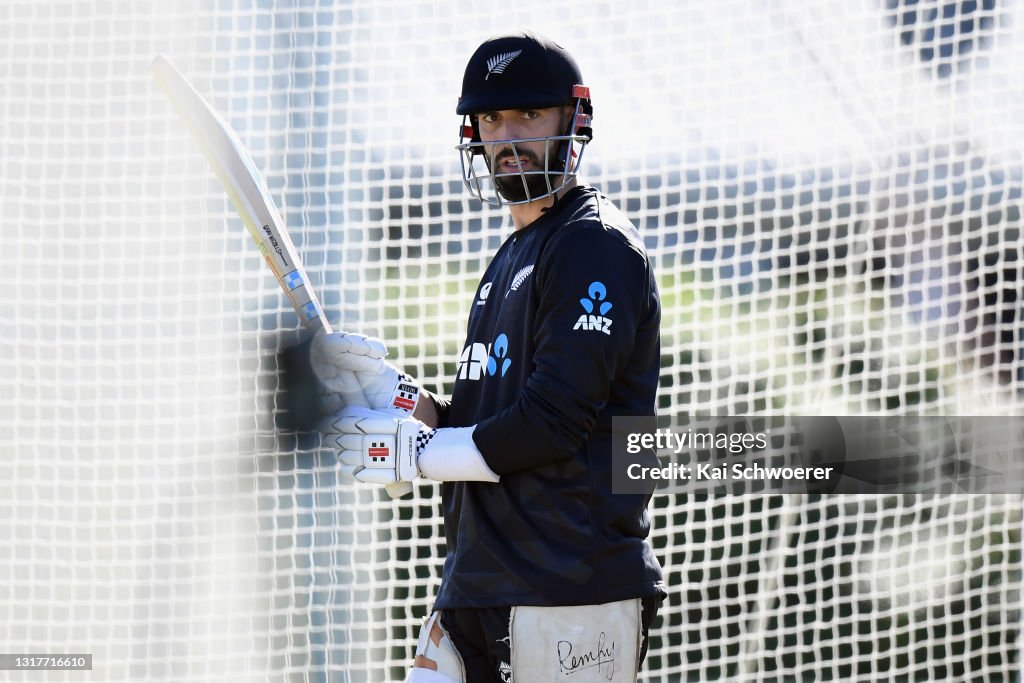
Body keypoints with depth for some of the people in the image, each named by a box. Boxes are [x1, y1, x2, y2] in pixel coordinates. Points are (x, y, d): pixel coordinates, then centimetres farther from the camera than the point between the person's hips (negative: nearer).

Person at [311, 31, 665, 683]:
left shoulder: (598, 246, -8)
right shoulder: (511, 259, 22)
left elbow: (550, 424, -17)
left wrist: (413, 452, -8)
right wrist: (390, 387, 6)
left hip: (574, 594, -8)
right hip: (475, 589, 8)